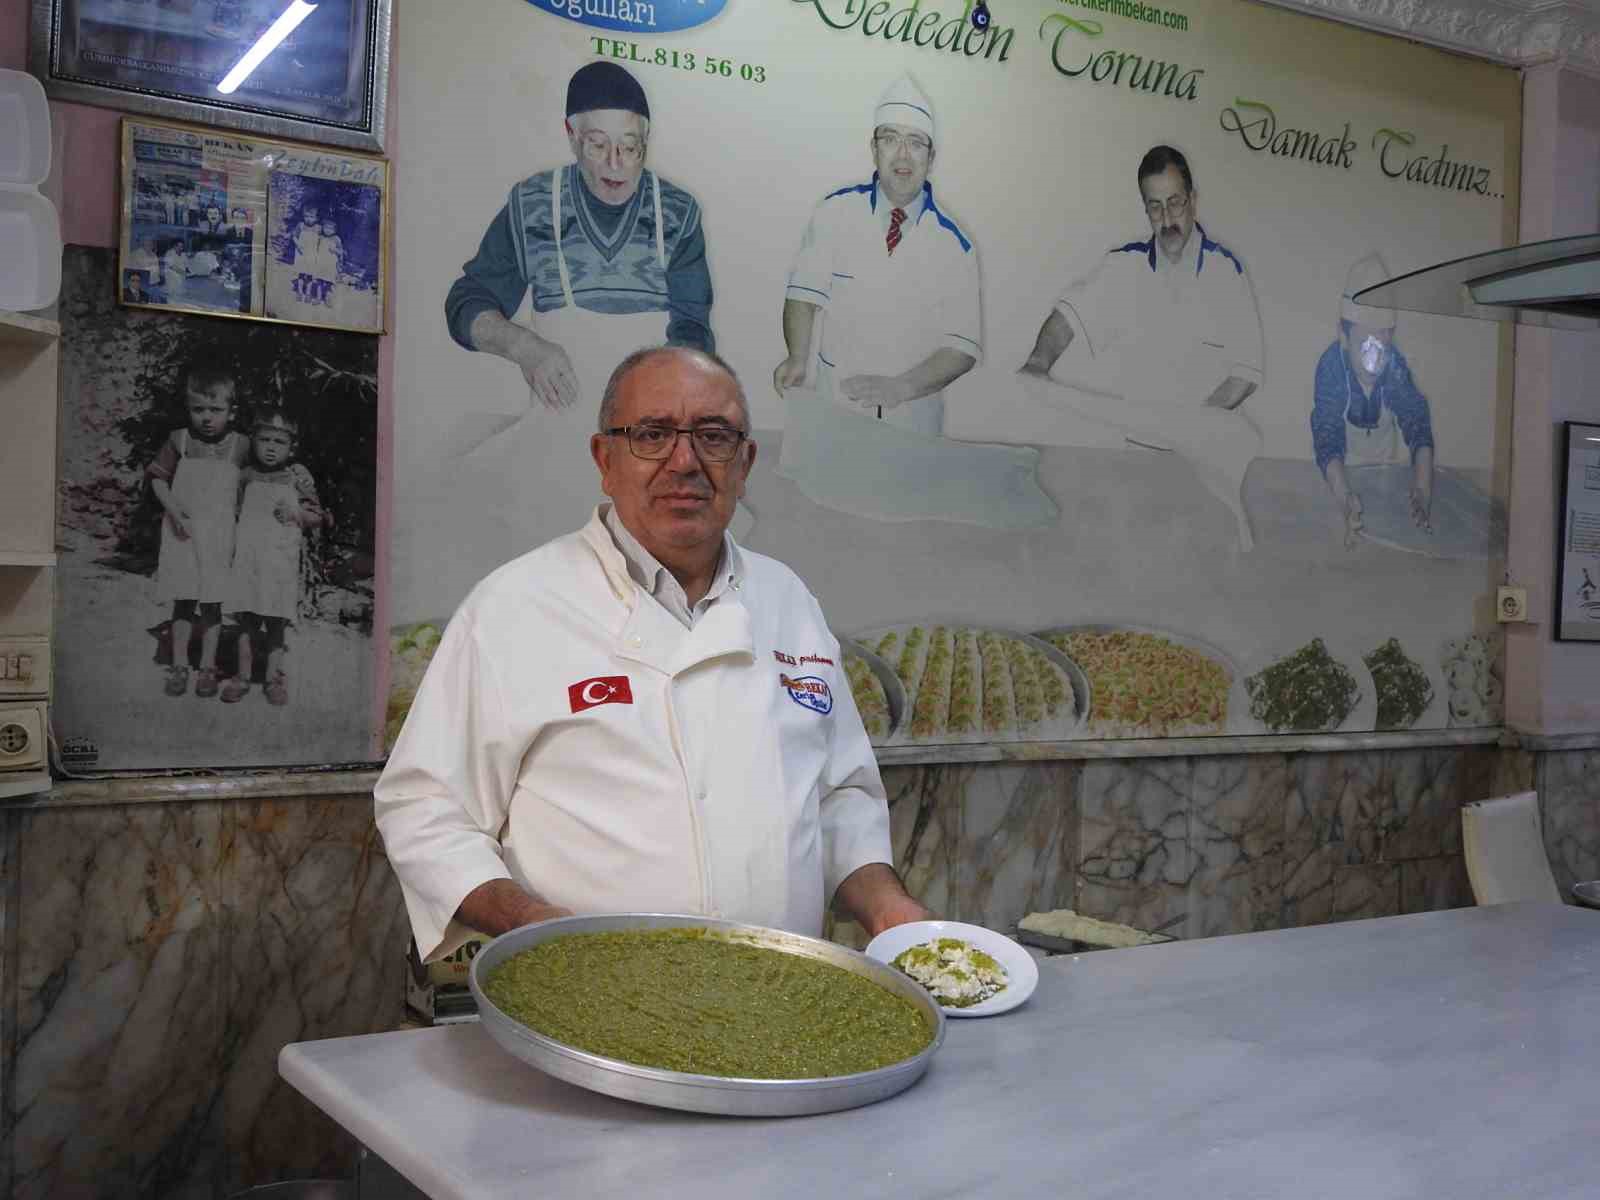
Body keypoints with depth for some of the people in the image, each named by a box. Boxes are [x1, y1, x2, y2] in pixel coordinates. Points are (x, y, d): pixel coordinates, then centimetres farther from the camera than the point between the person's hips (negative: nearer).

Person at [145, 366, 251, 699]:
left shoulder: (240, 446, -2)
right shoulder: (179, 441, -2)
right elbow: (158, 478, 4)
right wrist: (173, 508, -10)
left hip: (220, 536, 0)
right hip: (183, 533, 0)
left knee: (212, 604, 5)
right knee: (183, 602, 7)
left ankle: (207, 667, 16)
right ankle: (179, 665, 17)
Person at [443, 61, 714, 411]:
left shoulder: (678, 214, 4)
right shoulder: (531, 206, 4)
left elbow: (691, 329, 2)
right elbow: (467, 306, 7)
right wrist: (523, 346, -14)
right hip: (558, 412, 0)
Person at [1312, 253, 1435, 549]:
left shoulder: (1396, 365, -20)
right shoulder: (1332, 366, -26)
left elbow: (1417, 426, -25)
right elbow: (1327, 439, -36)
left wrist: (1422, 491, -45)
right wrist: (1346, 500, -54)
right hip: (1344, 470, -1)